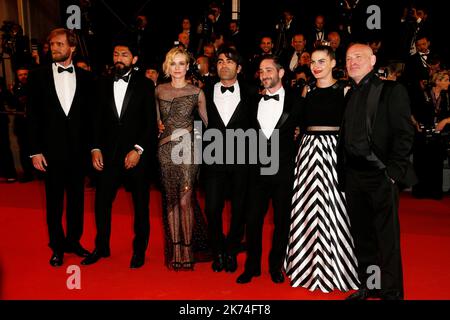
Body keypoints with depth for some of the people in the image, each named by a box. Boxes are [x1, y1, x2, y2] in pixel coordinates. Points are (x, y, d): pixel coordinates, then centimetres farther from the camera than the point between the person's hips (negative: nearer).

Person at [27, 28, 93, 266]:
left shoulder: (85, 77, 4)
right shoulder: (38, 76, 1)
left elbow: (90, 114, 5)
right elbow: (32, 115, -1)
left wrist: (90, 146, -1)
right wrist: (35, 151, -5)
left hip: (78, 149, 1)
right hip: (51, 150, -1)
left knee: (77, 197, 11)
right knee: (54, 200, 8)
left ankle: (74, 240, 28)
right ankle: (57, 246, 23)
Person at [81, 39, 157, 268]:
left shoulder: (145, 85, -2)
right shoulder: (103, 84, 8)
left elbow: (151, 122, -5)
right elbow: (97, 120, 9)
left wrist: (138, 149, -13)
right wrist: (95, 148, 0)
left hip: (136, 155, -3)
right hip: (108, 154, 3)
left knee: (140, 205, 8)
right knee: (101, 202, 8)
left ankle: (139, 250, 24)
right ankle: (102, 247, 27)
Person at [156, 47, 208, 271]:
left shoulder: (196, 93, 0)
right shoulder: (159, 90, 9)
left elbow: (208, 121, 4)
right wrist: (158, 125, 8)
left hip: (188, 149, -3)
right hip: (165, 149, 3)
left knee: (185, 200, -4)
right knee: (170, 200, 7)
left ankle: (187, 250, 9)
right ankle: (174, 250, 16)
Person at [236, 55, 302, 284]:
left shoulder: (295, 101, 1)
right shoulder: (255, 102, 10)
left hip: (284, 170, -2)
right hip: (258, 170, 3)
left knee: (281, 220, 8)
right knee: (253, 219, 5)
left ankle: (275, 266, 25)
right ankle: (252, 266, 20)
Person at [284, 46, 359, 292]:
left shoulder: (344, 90, 1)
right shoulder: (307, 91, 12)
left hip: (333, 149, -4)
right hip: (308, 149, 4)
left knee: (332, 207, -1)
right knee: (308, 207, 7)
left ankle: (334, 268, 15)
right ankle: (310, 266, 21)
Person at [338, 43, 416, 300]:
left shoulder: (392, 91, -1)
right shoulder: (349, 95, 15)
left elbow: (404, 133, -7)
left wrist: (393, 170, -14)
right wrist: (343, 173, 8)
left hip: (381, 175, -5)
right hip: (353, 176, 6)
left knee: (387, 237, 1)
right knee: (361, 235, 14)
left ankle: (391, 291, 16)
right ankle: (366, 286, 28)